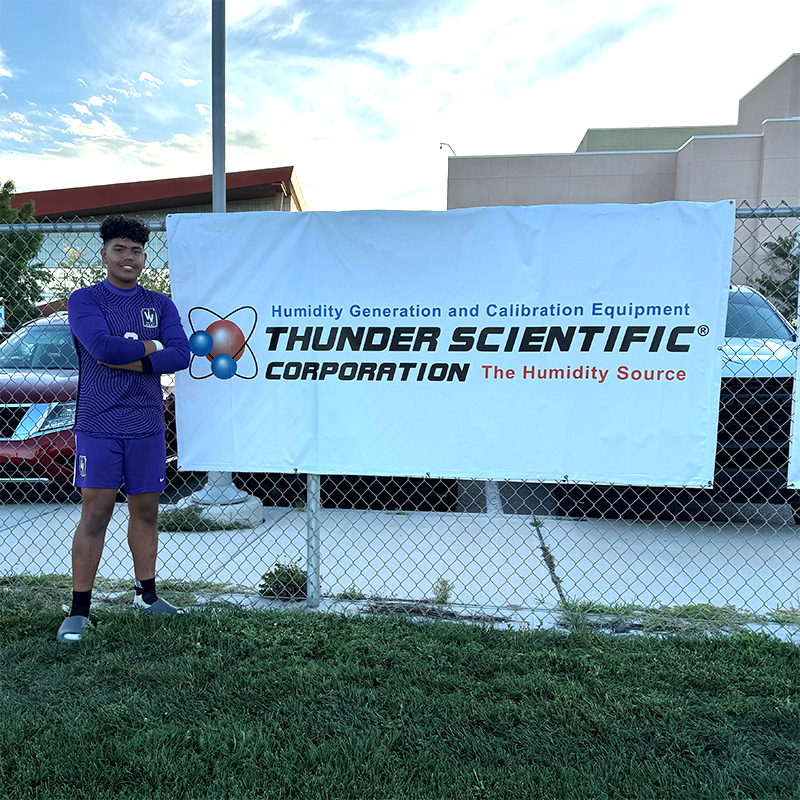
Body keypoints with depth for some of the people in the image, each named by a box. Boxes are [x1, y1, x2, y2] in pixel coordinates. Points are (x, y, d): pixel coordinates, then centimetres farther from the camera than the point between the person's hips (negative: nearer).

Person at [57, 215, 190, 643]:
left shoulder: (161, 305, 11)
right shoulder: (84, 300, 2)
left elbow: (181, 354, -4)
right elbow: (99, 344, -17)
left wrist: (124, 361, -12)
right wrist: (150, 347, -5)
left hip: (147, 425, 3)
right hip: (98, 424, -3)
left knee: (146, 510, 10)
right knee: (95, 514, -2)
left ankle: (146, 595, 25)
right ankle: (78, 612, 8)